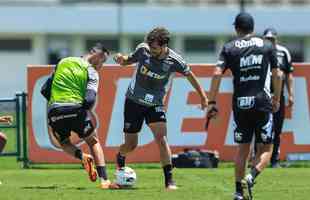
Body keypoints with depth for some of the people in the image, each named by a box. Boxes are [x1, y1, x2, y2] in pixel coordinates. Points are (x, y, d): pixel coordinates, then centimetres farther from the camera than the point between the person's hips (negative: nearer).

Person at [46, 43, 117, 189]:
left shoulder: (62, 62, 19)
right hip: (75, 108, -3)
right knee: (93, 142, 18)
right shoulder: (91, 72, 4)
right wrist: (88, 114, 8)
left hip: (54, 111, 3)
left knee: (64, 143, 29)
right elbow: (90, 100, -11)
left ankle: (82, 156, -4)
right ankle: (104, 181, 4)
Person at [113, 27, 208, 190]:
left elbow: (189, 75, 1)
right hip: (134, 101, 1)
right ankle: (120, 158, 42)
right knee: (131, 144, 5)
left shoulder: (174, 60, -17)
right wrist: (122, 59, -18)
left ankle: (169, 181, -14)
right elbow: (130, 60, 5)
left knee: (161, 139, -18)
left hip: (155, 104, -1)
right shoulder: (143, 49, -14)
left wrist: (202, 96, 7)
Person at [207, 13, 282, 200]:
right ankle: (251, 177, -19)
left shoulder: (229, 48, 4)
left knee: (243, 149, 14)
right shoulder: (267, 46, 6)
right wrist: (277, 99, 23)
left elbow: (217, 74, -6)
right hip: (262, 103, -2)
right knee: (266, 148, 6)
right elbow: (277, 74, 9)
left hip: (240, 105, 2)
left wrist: (212, 102, -4)